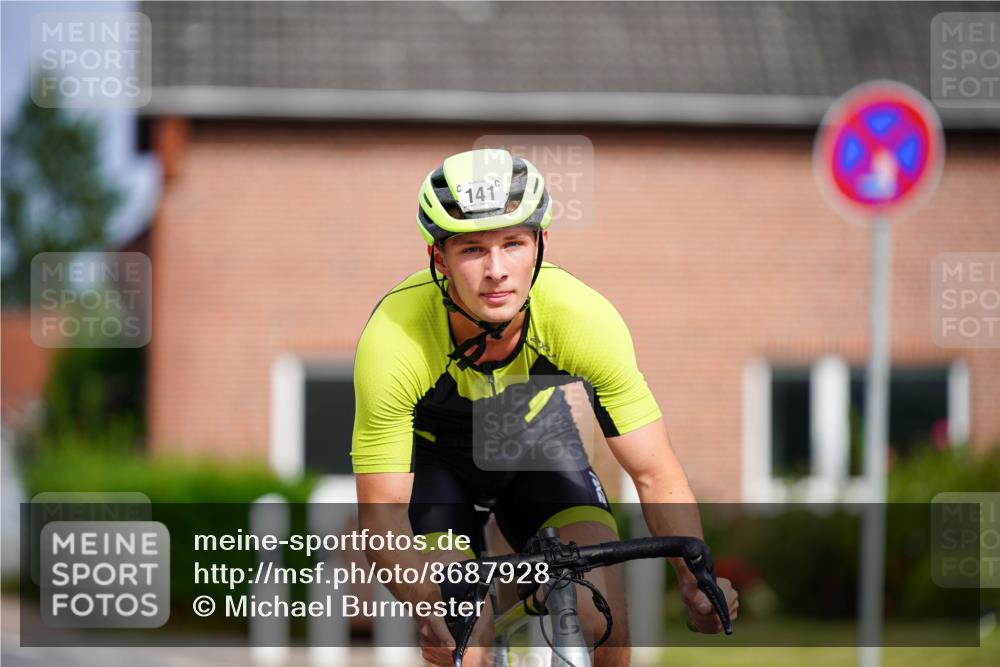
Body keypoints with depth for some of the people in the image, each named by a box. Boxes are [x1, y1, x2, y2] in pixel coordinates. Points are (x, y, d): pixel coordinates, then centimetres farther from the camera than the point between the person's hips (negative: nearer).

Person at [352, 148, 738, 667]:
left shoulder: (585, 317, -32)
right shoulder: (393, 343, -37)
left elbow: (655, 474, -26)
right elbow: (382, 510, -31)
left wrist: (697, 580, -42)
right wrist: (426, 603, -50)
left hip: (536, 431, 2)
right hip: (431, 451, -1)